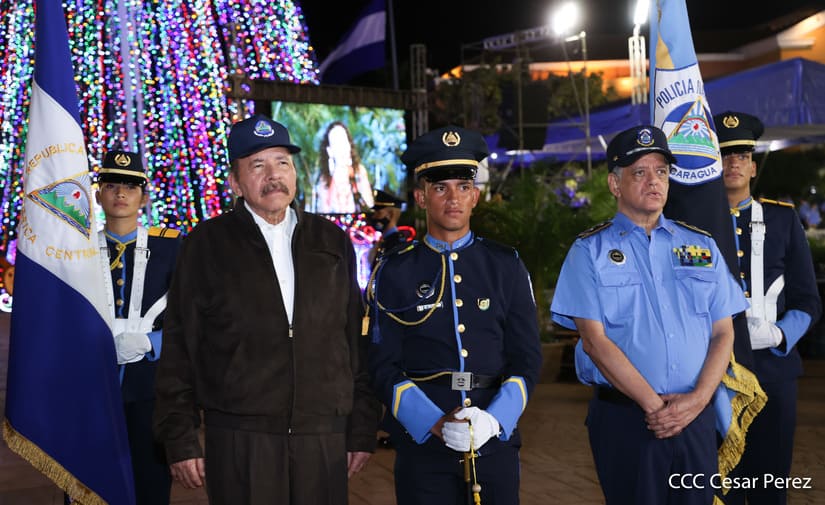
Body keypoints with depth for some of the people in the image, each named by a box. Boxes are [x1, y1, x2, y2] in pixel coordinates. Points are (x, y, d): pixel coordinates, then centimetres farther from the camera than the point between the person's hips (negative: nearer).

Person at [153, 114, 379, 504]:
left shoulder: (332, 241, 10)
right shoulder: (207, 244, 2)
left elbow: (355, 341, 10)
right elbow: (179, 350, 2)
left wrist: (362, 430, 7)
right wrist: (181, 440, -1)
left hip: (325, 439, 2)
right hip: (238, 440, -2)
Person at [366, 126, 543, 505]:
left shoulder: (507, 267, 5)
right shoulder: (393, 273, 1)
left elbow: (527, 360, 3)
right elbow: (384, 367, -2)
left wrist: (494, 420, -12)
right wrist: (435, 424, -14)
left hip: (496, 442, 1)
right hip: (421, 445, -1)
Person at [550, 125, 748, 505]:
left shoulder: (701, 246, 10)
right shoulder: (590, 251, -1)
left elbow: (723, 334, 6)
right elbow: (595, 342, -9)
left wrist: (697, 400, -9)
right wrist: (653, 404, -13)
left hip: (695, 417, 3)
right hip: (624, 416, -3)